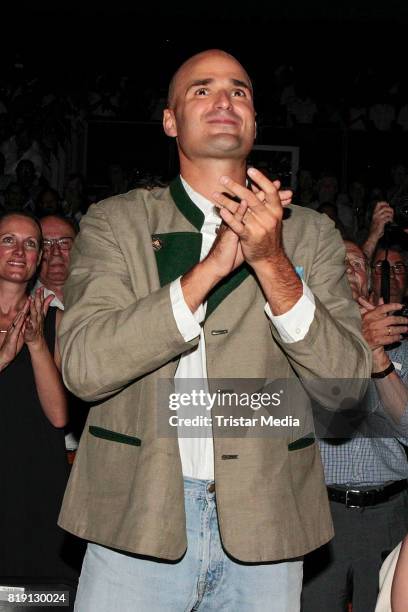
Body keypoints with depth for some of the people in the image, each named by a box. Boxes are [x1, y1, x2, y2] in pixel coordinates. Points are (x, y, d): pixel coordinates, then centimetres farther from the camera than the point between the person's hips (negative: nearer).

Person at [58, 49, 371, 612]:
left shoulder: (309, 233, 4)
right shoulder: (114, 222, 2)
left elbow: (346, 384, -4)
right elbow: (83, 366, -12)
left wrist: (272, 261, -17)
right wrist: (211, 266, -19)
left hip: (264, 528, 1)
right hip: (136, 522, -1)